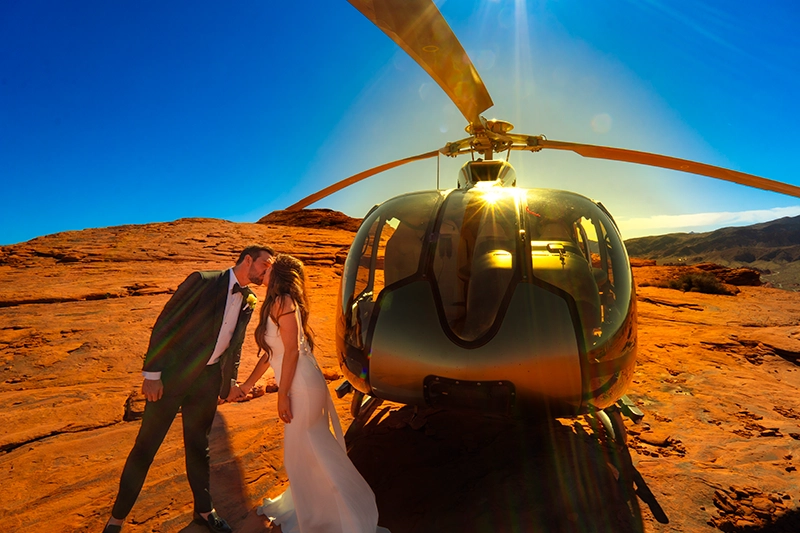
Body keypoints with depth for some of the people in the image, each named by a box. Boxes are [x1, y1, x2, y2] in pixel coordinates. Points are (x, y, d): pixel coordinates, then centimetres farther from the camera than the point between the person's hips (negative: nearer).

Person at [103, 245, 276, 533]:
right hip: (172, 375, -5)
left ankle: (204, 509, 37)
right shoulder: (202, 281, -14)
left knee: (198, 446, 19)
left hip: (208, 380, 5)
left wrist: (230, 380, 14)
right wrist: (152, 373, -16)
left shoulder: (249, 300, 4)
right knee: (145, 447, 8)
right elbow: (165, 324, -14)